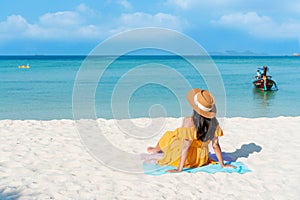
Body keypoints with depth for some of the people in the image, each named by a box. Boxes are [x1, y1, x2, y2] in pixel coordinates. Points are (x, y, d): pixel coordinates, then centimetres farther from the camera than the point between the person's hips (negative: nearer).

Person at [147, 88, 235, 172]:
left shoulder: (189, 121, -31)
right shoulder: (214, 123, -15)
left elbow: (186, 146, -30)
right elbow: (216, 145, -9)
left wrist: (179, 169, -25)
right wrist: (222, 164, 3)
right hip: (201, 160, 5)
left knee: (168, 135, 24)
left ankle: (155, 149, 55)